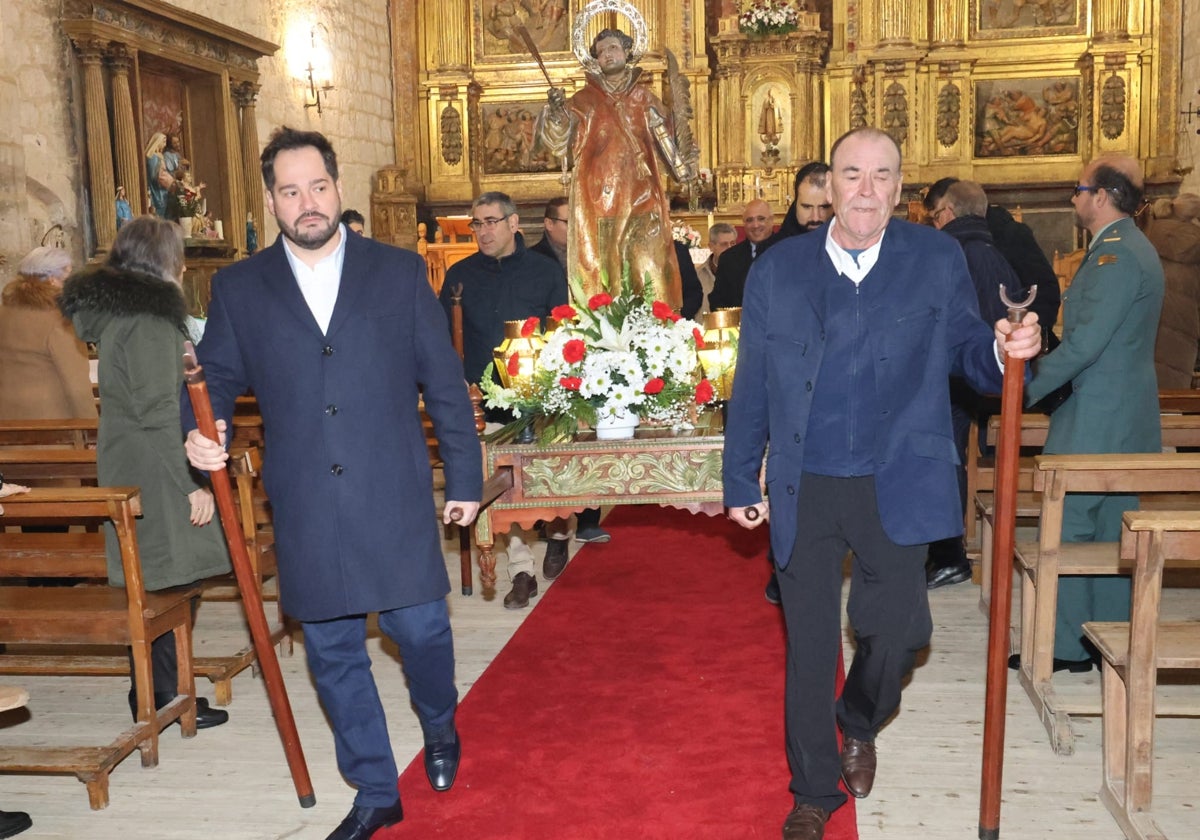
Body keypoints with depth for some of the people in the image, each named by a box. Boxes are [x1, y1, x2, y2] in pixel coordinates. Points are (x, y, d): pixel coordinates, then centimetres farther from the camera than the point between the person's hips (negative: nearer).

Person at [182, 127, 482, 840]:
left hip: (396, 500, -1)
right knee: (333, 653, 10)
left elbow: (444, 382, 4)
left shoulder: (401, 272, 3)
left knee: (421, 629, 5)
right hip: (306, 510, 2)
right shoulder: (238, 288, 6)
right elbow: (218, 379, 11)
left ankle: (440, 729, 40)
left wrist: (465, 478, 4)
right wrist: (202, 433, -12)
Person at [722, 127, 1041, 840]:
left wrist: (1003, 350, -22)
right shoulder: (777, 270, 1)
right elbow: (751, 388, 4)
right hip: (803, 492, 1)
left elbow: (962, 349, 1)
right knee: (809, 644, 9)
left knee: (898, 629, 3)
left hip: (896, 487, 0)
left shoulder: (937, 260, 0)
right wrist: (740, 482, 6)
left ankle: (859, 727, 39)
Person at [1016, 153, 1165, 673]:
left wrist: (1029, 387, -15)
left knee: (1065, 531, -3)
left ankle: (1065, 646, 4)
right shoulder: (1134, 249, 15)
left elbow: (1086, 342, -23)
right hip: (1124, 420, 10)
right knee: (1111, 531, 15)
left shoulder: (1115, 254, -18)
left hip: (1095, 424, -10)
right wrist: (1043, 374, 13)